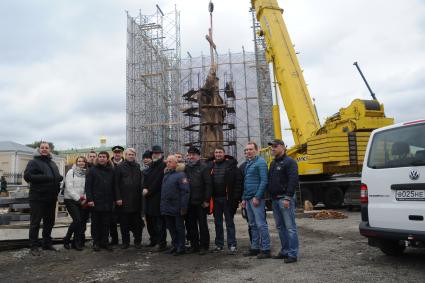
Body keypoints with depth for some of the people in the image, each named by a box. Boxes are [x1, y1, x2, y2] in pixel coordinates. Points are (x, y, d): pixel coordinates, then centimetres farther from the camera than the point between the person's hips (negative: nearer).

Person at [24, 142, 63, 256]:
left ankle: (47, 243, 26)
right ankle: (34, 246, 10)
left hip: (51, 198, 7)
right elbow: (27, 176, -17)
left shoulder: (52, 164, 18)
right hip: (38, 198, -7)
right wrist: (45, 178, -24)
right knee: (35, 223, 1)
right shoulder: (33, 162, -3)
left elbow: (57, 177, 27)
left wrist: (60, 178, 3)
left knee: (49, 222, 14)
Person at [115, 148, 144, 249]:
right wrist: (118, 198, -9)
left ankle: (138, 241, 17)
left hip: (136, 199, 3)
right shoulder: (119, 167, 0)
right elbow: (116, 183, -3)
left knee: (137, 221, 7)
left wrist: (141, 192, 5)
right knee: (124, 222, 5)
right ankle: (125, 242, 16)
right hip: (124, 199, -3)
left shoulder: (138, 166, 10)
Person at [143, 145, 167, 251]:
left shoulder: (163, 166, -9)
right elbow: (146, 179, 15)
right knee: (149, 220, 16)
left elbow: (158, 182, -15)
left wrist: (149, 191, -12)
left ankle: (162, 243, -1)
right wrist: (144, 188, -3)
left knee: (160, 222, -6)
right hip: (148, 197, 9)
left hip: (158, 198, -9)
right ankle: (153, 240, 29)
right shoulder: (151, 166, 18)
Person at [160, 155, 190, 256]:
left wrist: (183, 207, -20)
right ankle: (175, 246, 27)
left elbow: (185, 192, -16)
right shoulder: (166, 175, 14)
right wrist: (163, 205, 13)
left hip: (177, 208, -7)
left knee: (179, 227, 3)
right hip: (167, 208, 8)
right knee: (171, 228, 15)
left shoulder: (180, 175, -11)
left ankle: (181, 247, 14)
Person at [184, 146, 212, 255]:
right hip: (189, 202, 5)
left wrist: (206, 200, -13)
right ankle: (194, 245, 21)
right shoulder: (186, 168, 12)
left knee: (202, 224, 3)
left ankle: (204, 246, 12)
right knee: (191, 224, 10)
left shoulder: (203, 167, -4)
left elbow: (208, 184, -9)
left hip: (200, 202, -5)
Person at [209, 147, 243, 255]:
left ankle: (232, 245, 8)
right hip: (215, 198, 4)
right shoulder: (211, 166, 9)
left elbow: (238, 181, -8)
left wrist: (236, 197, -15)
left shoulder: (231, 164, -3)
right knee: (217, 222, 13)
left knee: (229, 222, 3)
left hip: (227, 198, -4)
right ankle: (219, 244, 24)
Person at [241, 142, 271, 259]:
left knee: (261, 224, -5)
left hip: (256, 198, -9)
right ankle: (255, 248, 22)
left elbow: (264, 181, -15)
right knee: (252, 225, 13)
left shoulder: (260, 162, -7)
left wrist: (257, 197, -19)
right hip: (248, 199, 9)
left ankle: (266, 249, 2)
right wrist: (244, 198, 17)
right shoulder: (247, 164, 18)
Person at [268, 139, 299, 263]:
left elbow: (293, 180, -17)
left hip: (285, 198, -9)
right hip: (275, 199, 9)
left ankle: (292, 254, 1)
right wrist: (271, 195, 16)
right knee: (280, 227, 14)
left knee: (290, 227, -4)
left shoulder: (289, 162, -9)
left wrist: (288, 197, -21)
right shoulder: (273, 163, 18)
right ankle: (285, 251, 24)